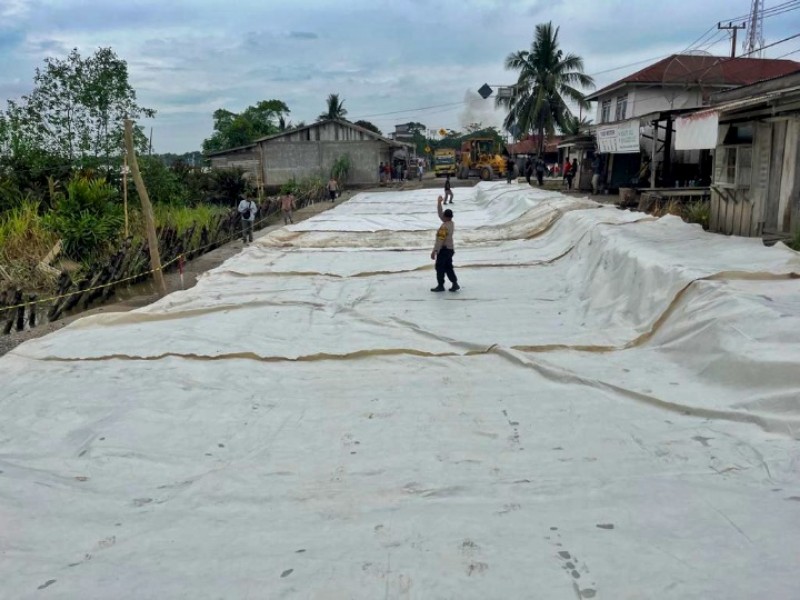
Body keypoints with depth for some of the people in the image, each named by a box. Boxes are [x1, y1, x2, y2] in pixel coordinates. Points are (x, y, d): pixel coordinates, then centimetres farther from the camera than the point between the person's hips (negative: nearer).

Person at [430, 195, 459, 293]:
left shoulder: (444, 227, -22)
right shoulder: (451, 223, 4)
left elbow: (440, 240, -25)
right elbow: (440, 214, 12)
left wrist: (434, 251, -24)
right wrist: (439, 203, 8)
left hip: (444, 249, -9)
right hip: (450, 248, 9)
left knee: (440, 267, 3)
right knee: (448, 267, 14)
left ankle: (440, 286, 10)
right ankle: (455, 284, 10)